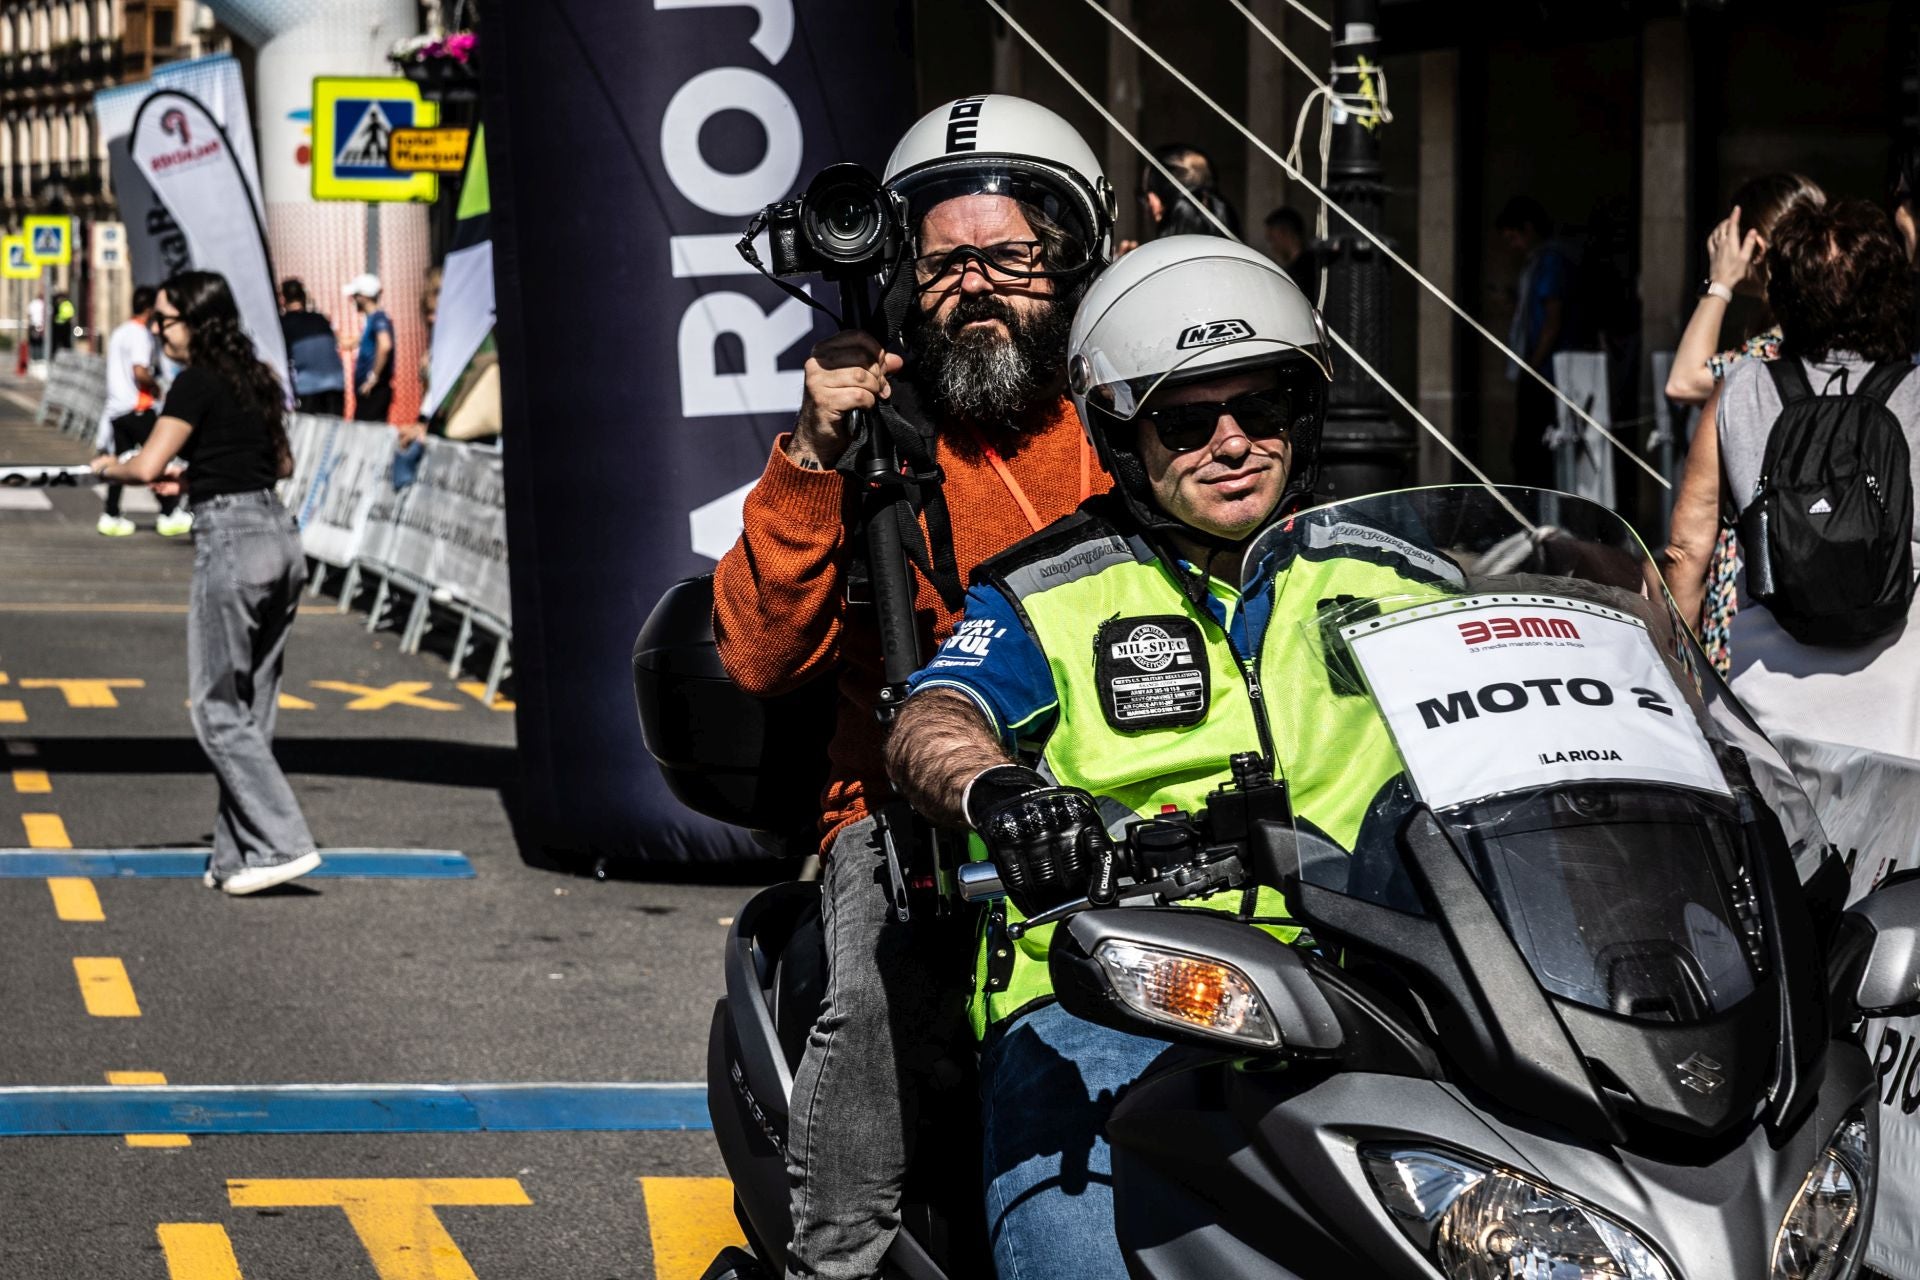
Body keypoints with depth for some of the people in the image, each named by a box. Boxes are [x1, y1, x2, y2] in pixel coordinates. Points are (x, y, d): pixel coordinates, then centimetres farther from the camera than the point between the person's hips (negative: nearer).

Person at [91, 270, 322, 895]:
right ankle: (238, 857, 13)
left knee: (216, 708, -2)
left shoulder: (197, 382, -10)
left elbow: (147, 465, -16)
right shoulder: (255, 378, 14)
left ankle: (282, 843, -9)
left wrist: (109, 467, 6)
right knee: (252, 709, 10)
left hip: (231, 540, -8)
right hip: (281, 536, 8)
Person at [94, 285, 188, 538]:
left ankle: (110, 516, 8)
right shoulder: (140, 332, -13)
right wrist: (155, 386, -5)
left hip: (116, 407, 8)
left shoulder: (119, 331, 16)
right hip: (136, 407, -8)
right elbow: (140, 372, -23)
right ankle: (169, 514, 0)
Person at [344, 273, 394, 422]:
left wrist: (374, 376, -25)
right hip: (365, 389, 10)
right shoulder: (369, 319, 17)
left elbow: (385, 346, -29)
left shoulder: (378, 318, -13)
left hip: (374, 391, -10)